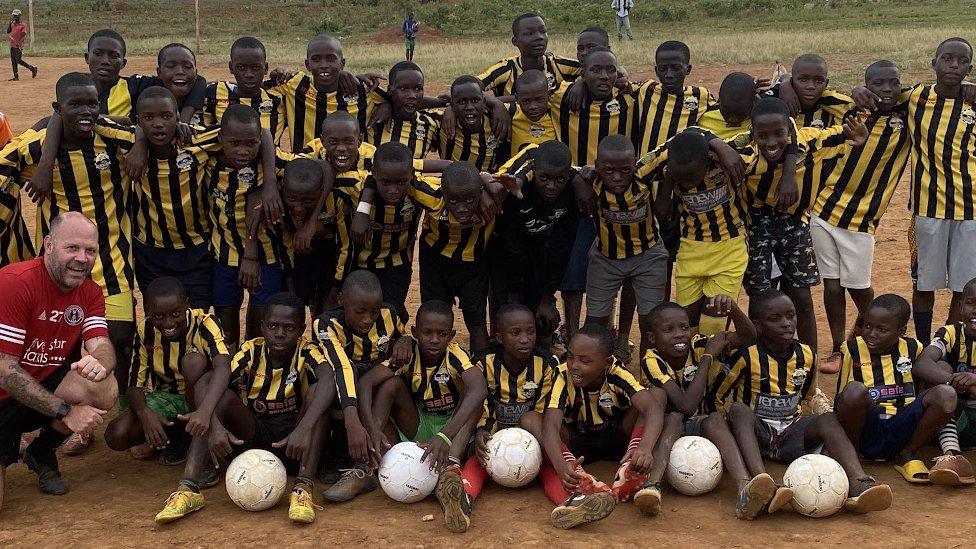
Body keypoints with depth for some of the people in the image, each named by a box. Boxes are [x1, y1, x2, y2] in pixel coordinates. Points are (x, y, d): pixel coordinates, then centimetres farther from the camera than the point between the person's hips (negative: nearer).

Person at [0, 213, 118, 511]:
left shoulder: (91, 293, 0)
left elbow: (102, 346, -15)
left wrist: (99, 363, -41)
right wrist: (65, 411, -25)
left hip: (48, 386, 6)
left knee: (105, 389, -26)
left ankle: (42, 452, 4)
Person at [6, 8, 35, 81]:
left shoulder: (23, 25, -7)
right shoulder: (12, 24, 13)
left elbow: (24, 35, -15)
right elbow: (8, 31, 9)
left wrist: (20, 42, -29)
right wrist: (10, 22, 0)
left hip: (18, 46, -7)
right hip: (12, 45, 7)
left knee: (18, 60, -13)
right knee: (13, 61, 6)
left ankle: (32, 68, 2)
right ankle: (16, 77, 11)